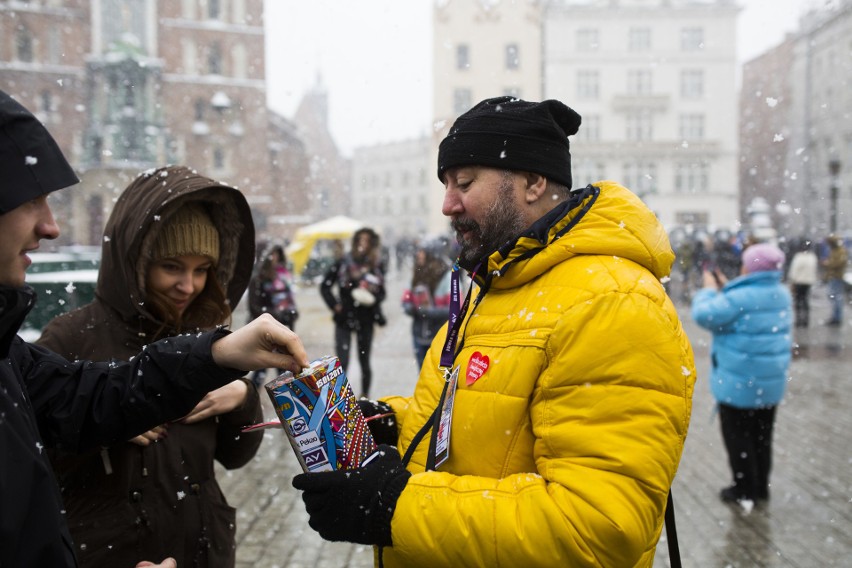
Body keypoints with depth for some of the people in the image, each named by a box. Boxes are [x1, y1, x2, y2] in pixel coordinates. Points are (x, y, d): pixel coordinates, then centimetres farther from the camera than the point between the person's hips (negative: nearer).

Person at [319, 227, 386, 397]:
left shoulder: (376, 266, 3)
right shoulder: (343, 263, -2)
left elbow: (382, 292, 11)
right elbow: (325, 286, 4)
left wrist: (373, 299, -10)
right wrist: (334, 305, -5)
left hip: (366, 319, 2)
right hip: (344, 319, -2)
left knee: (364, 362, 12)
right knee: (342, 362, -8)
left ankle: (365, 396, 27)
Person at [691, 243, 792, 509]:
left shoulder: (740, 297, -24)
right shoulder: (782, 294, 3)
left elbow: (705, 315, -20)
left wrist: (710, 290, -5)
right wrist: (727, 288, 12)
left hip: (740, 380, -8)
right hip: (771, 380, 8)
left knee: (738, 436, 6)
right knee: (761, 435, 18)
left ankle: (746, 491, 12)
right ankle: (761, 487, 29)